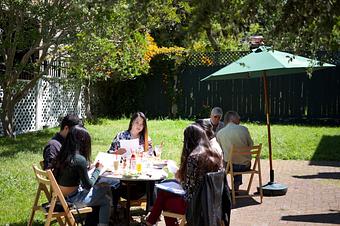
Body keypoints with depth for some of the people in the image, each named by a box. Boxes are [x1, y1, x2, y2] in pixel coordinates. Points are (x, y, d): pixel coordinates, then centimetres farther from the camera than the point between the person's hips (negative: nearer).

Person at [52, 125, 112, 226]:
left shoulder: (63, 155, -1)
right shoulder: (79, 159, -23)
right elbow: (88, 185, -13)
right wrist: (98, 169, -1)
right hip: (72, 199, -8)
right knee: (107, 200, 7)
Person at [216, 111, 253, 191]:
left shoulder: (219, 133, -7)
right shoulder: (243, 129, -9)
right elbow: (251, 145, 2)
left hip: (231, 166, -1)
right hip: (246, 166, 1)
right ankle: (236, 185, 42)